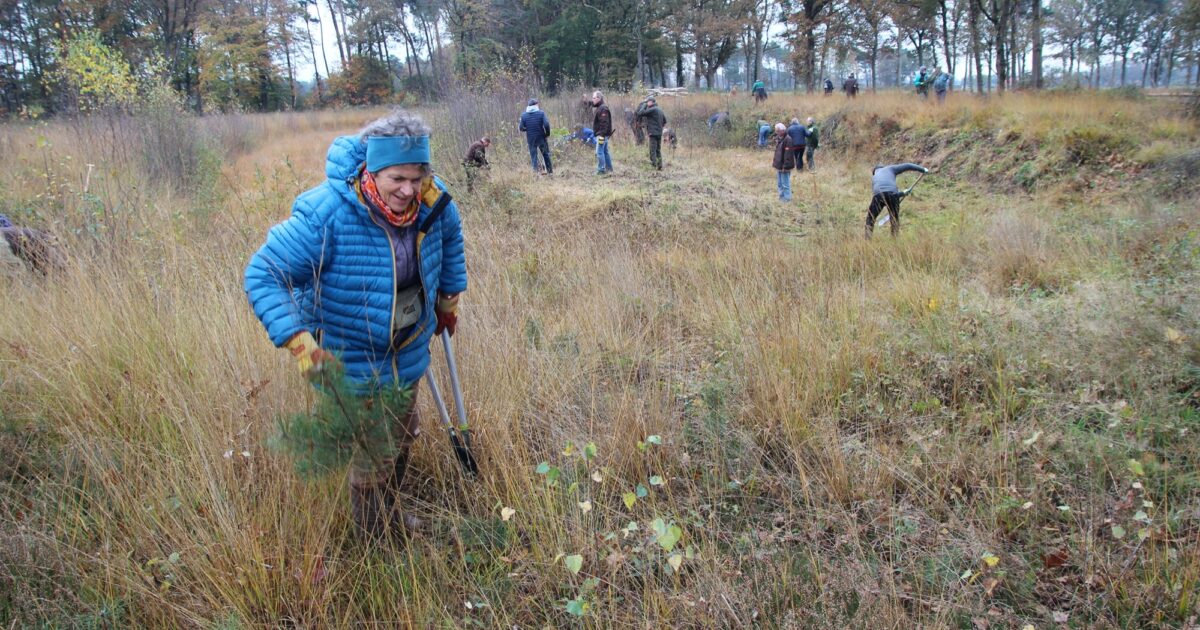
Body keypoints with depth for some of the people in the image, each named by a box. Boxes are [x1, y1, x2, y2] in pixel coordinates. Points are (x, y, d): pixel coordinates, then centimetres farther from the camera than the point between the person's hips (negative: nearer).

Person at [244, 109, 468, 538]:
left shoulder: (430, 202, -14)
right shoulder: (326, 215, -31)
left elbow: (450, 240, 11)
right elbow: (262, 275, -26)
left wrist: (449, 299, 19)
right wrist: (301, 344, -38)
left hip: (408, 353, 7)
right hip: (351, 362, -6)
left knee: (402, 438, 27)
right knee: (373, 455, 6)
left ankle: (390, 514, 56)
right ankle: (377, 534, 37)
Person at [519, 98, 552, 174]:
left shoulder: (524, 115, -2)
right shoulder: (541, 113, -8)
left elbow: (521, 128, -2)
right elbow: (546, 124, -17)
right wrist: (547, 134, -4)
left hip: (531, 139, 1)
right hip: (541, 137, -1)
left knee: (533, 156, 9)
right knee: (546, 155, 14)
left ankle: (536, 171, 5)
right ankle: (550, 171, 19)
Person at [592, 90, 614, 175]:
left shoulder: (603, 109, -17)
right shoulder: (599, 108, 16)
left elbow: (604, 123, -24)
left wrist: (602, 135, -27)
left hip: (602, 135, -11)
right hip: (602, 135, 11)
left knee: (599, 152, -10)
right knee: (605, 151, 15)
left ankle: (601, 170, -8)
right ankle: (609, 168, 22)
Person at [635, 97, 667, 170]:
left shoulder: (652, 110, -13)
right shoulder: (660, 110, 15)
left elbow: (641, 113, -16)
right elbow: (665, 122, 22)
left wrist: (644, 104, -5)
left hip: (653, 133, -9)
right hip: (659, 133, 9)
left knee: (652, 151, -7)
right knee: (658, 150, 14)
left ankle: (653, 165, -10)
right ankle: (660, 165, 15)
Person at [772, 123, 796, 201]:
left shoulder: (788, 139, -19)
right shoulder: (778, 138, 11)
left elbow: (788, 154, -22)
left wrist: (785, 166, -24)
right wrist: (774, 161, 18)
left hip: (784, 166, -10)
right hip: (778, 165, 10)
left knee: (785, 183, -2)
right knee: (779, 183, 17)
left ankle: (787, 198, 7)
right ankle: (781, 196, 28)